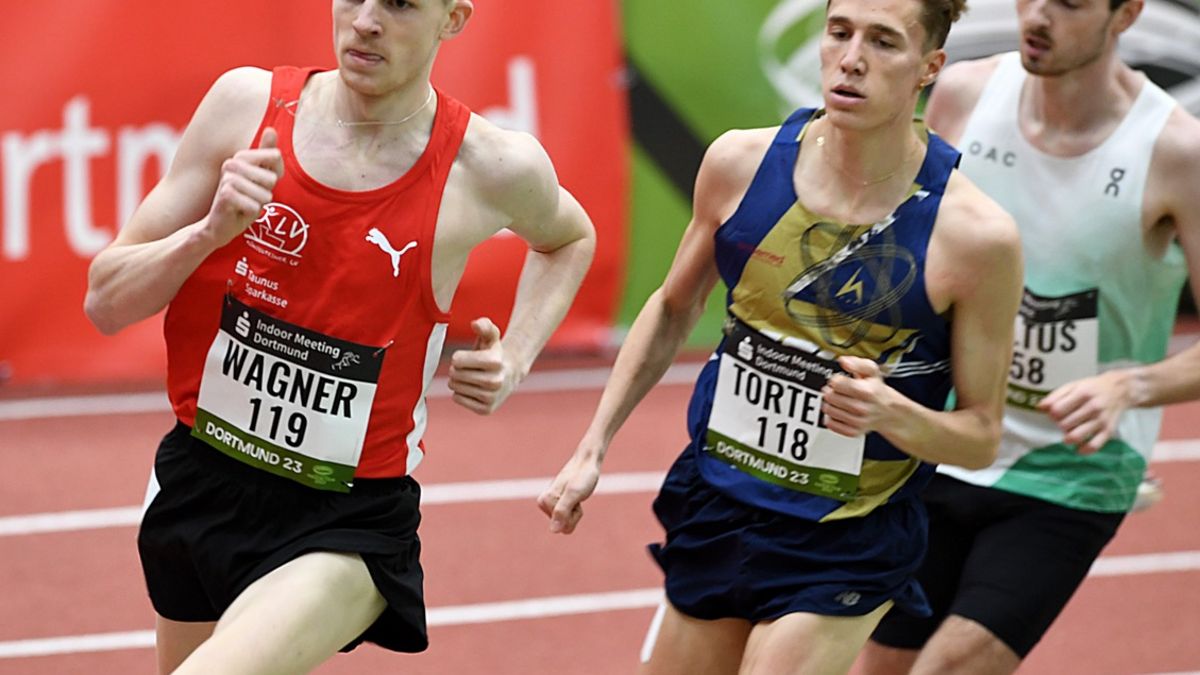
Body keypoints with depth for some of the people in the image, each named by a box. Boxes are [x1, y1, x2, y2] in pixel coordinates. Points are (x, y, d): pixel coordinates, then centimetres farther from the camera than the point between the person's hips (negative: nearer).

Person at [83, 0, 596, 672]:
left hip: (348, 523, -4)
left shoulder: (494, 167, -11)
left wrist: (514, 360, -1)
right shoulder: (247, 102, -7)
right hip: (199, 482, 4)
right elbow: (107, 302, -4)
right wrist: (212, 231, -22)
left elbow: (570, 238, 15)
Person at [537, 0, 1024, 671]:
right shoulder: (741, 162, -7)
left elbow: (981, 437, -7)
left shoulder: (975, 233, -17)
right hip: (715, 507, 4)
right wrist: (593, 448, 9)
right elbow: (674, 308, 12)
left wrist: (891, 411, -27)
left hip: (845, 546, -4)